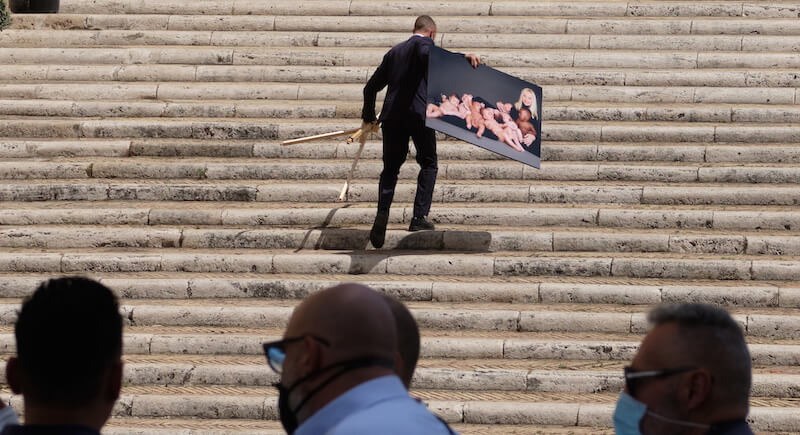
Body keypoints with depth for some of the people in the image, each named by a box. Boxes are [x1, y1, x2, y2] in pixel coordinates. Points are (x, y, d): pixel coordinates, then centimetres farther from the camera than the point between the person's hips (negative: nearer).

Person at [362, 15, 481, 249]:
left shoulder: (394, 51, 24)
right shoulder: (424, 42, 5)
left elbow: (371, 87, 26)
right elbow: (428, 54, -22)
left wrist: (368, 116, 39)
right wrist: (463, 57, -29)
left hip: (392, 115, 5)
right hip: (418, 113, -5)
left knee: (390, 168, 11)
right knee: (429, 164, 10)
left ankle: (382, 213, -11)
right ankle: (419, 217, 0)